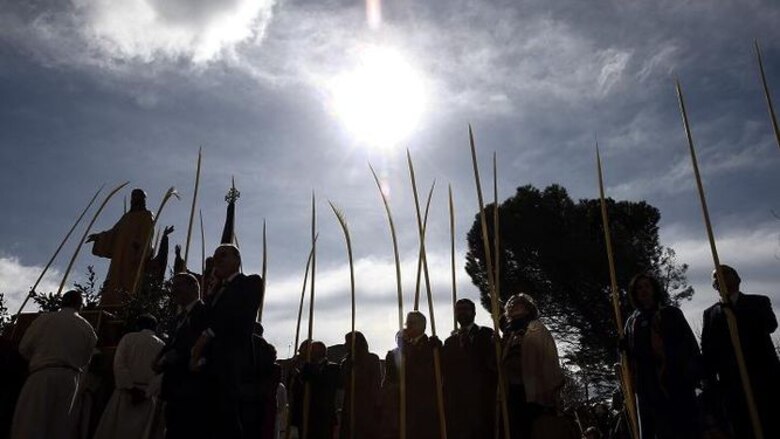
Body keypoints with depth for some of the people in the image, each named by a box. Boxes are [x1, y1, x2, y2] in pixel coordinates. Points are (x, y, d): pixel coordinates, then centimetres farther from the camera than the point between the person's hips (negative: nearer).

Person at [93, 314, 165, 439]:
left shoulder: (128, 338, 4)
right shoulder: (161, 346, 5)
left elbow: (119, 364, -7)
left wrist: (130, 388, -9)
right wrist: (146, 393, -8)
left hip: (125, 391, -1)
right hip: (148, 397, 1)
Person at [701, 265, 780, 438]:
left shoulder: (758, 302, 12)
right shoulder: (711, 313, 16)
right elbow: (707, 350, 10)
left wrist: (733, 311, -13)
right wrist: (711, 382, 0)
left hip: (765, 378, -1)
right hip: (732, 383, 1)